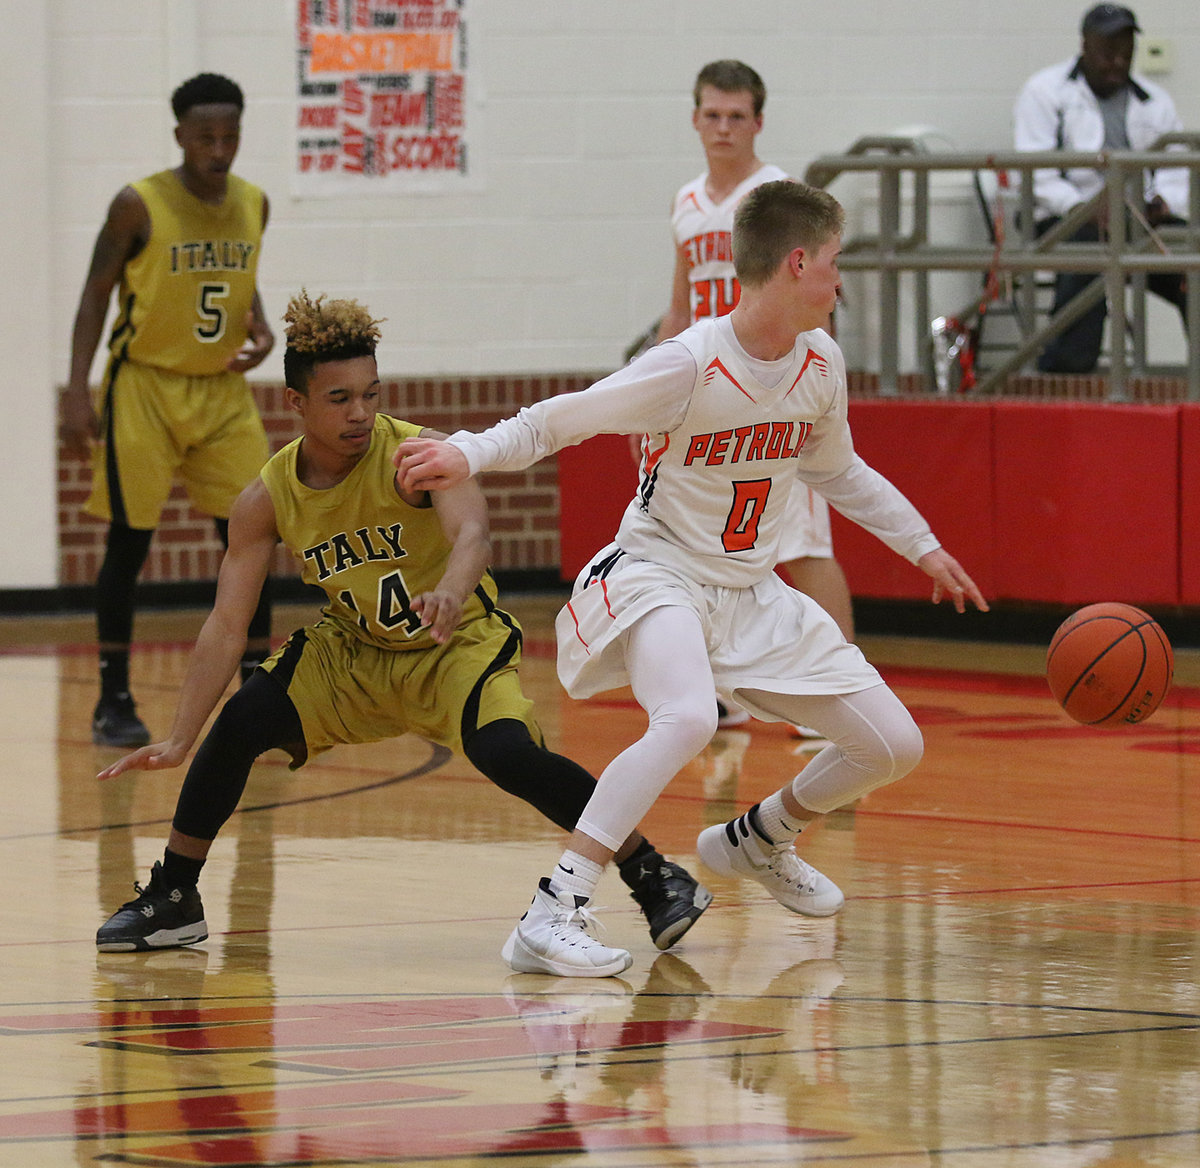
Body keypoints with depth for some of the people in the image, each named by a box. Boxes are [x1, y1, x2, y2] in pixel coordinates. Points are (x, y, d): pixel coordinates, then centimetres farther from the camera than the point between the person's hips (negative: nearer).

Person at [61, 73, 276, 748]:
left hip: (223, 390, 5)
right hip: (146, 388, -4)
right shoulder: (139, 206, -14)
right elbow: (97, 293, -7)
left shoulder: (252, 205, 2)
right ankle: (115, 702, 8)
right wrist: (78, 391, -14)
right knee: (129, 542, -2)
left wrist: (260, 327, -4)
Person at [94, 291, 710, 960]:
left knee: (505, 752, -30)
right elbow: (228, 624, -12)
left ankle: (656, 879, -15)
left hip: (459, 645, -4)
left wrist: (451, 591, -68)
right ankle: (171, 900, 4)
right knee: (240, 723, -14)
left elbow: (472, 533, -44)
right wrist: (180, 740, -20)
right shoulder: (268, 500, -12)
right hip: (352, 653, 4)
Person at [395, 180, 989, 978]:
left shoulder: (820, 365, 0)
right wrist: (469, 454, -32)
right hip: (658, 576, -7)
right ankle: (552, 917, -36)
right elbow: (554, 422, -16)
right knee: (688, 719, -38)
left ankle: (757, 840, 33)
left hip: (754, 594, 7)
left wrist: (923, 546, 23)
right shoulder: (689, 366, -21)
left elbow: (836, 468, 20)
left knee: (893, 746, 4)